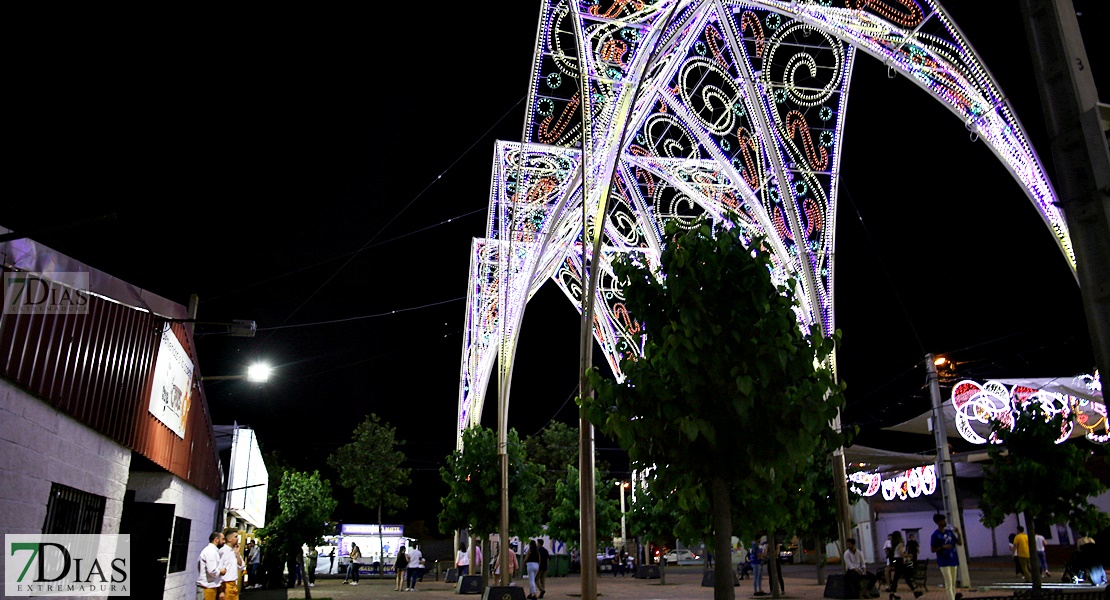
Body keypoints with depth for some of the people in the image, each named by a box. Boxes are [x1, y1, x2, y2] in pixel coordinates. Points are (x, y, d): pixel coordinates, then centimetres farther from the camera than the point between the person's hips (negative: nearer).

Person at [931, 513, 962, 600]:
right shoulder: (935, 535, -9)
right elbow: (933, 550, -7)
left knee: (953, 583, 10)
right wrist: (943, 547, -22)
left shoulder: (950, 531, 9)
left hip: (953, 560, 6)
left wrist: (958, 534, -7)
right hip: (944, 562, -6)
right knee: (949, 583, -10)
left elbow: (960, 543, 10)